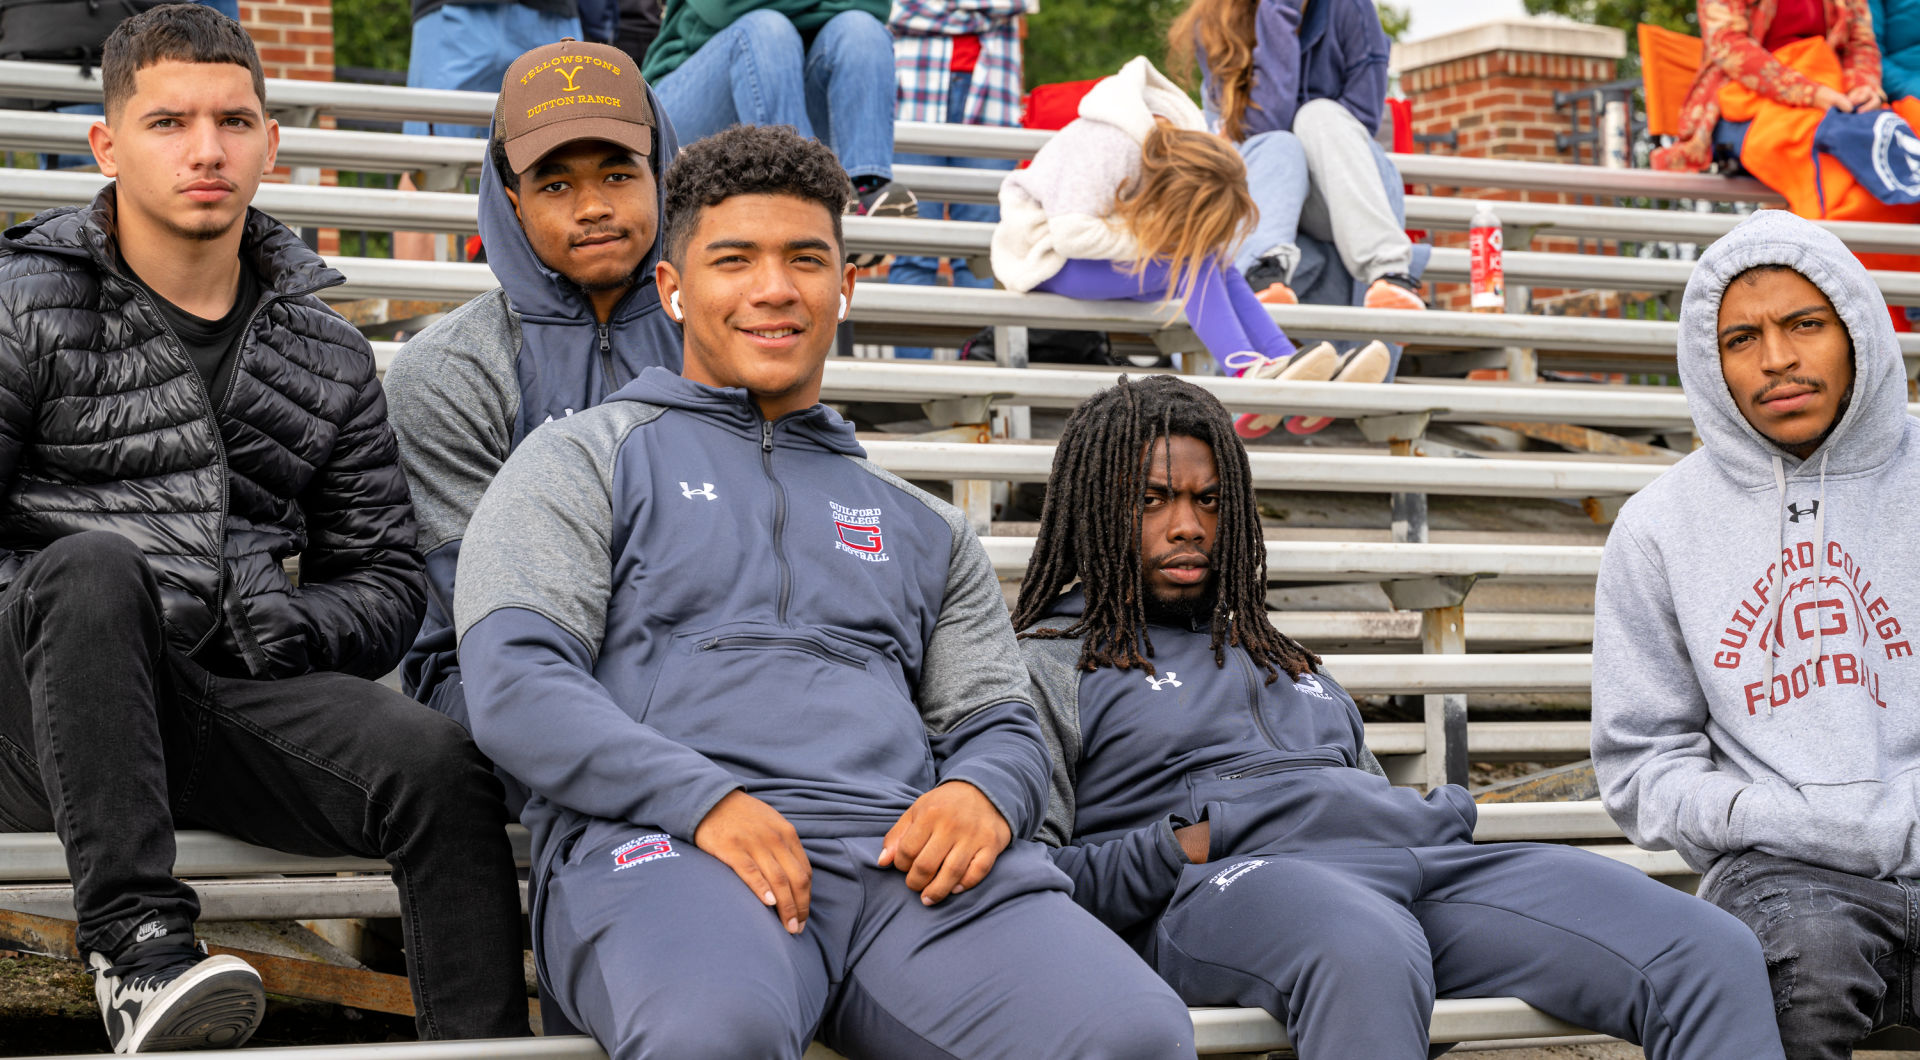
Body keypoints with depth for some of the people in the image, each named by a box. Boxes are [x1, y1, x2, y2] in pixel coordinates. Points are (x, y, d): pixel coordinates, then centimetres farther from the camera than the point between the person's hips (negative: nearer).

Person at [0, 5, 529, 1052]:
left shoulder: (327, 355, 18)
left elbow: (385, 575, 20)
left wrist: (278, 628, -1)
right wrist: (90, 607, -18)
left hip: (227, 693, 3)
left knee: (440, 767, -25)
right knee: (95, 563, -37)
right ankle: (137, 945, -39)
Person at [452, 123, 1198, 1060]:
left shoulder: (922, 527, 31)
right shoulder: (584, 461, 17)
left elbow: (1001, 725, 23)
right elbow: (513, 682, 2)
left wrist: (983, 791, -4)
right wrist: (705, 801, -15)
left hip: (905, 858, 4)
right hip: (659, 843, -3)